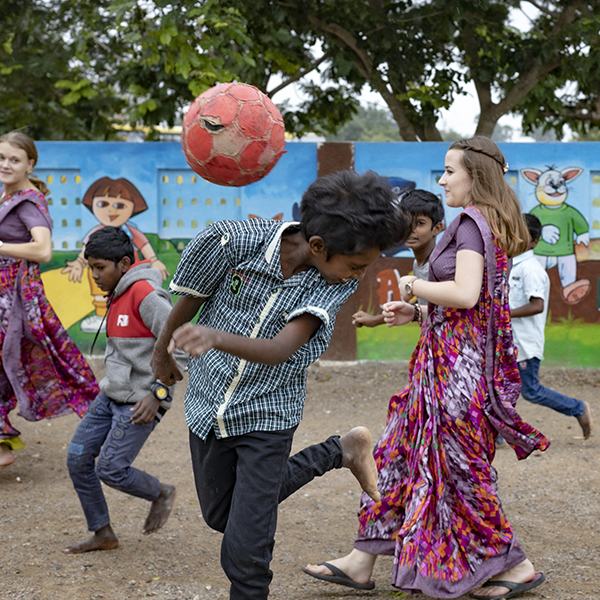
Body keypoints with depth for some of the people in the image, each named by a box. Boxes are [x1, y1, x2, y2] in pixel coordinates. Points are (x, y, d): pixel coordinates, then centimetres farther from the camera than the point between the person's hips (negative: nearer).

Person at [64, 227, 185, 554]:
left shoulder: (147, 295, -18)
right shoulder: (120, 295, 11)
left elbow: (178, 346, -21)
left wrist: (157, 394, -23)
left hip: (141, 403, -9)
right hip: (112, 394, 9)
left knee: (110, 469, -9)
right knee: (78, 457, 4)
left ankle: (161, 493, 19)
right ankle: (102, 534, 16)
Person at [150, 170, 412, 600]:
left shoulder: (337, 284, -21)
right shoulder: (232, 242, -23)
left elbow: (279, 351, -35)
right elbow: (190, 299, -2)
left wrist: (215, 338, -55)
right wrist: (163, 351, 15)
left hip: (267, 417, -2)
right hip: (209, 406, 3)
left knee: (245, 553, -8)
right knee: (220, 515, 23)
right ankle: (340, 452, 32)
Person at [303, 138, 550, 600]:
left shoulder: (472, 221, -14)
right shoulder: (494, 226, 16)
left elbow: (464, 294, -26)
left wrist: (415, 286, -10)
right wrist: (415, 314, 12)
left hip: (458, 362, -10)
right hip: (446, 360, 10)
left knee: (460, 463, -2)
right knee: (402, 451, 11)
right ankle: (362, 561, 16)